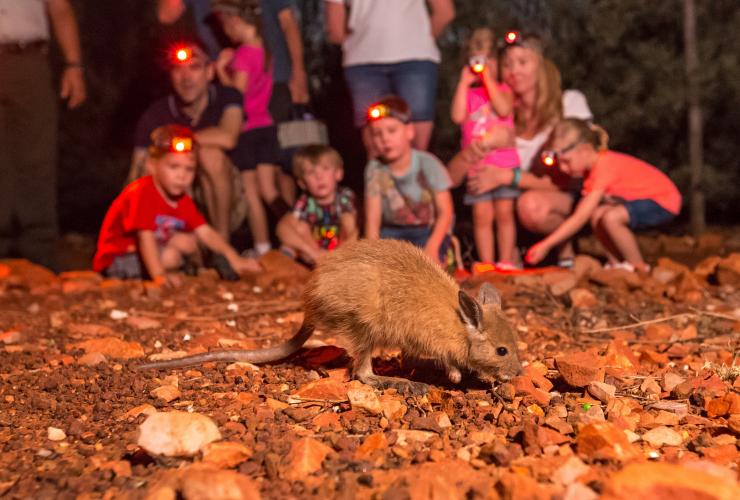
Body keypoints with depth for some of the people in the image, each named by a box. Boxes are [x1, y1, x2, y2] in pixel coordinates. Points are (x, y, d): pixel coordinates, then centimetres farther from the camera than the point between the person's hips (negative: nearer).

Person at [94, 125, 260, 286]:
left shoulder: (182, 200, -1)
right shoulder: (142, 193, -26)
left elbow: (205, 232, -6)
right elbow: (145, 237, -35)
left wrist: (234, 259, -18)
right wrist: (159, 275, -46)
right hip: (115, 261, -8)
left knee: (188, 242, 0)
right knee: (171, 256, -26)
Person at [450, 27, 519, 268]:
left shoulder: (504, 89, 8)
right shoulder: (466, 92, 10)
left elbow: (504, 109, -14)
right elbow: (457, 116, -9)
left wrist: (488, 79, -9)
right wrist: (465, 82, -5)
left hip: (505, 161, -1)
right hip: (476, 164, 1)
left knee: (504, 213, 2)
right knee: (482, 215, 0)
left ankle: (506, 261, 9)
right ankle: (486, 264, 6)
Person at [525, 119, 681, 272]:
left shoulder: (604, 168, -28)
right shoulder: (595, 161, -1)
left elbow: (579, 218, -30)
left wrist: (545, 245, -29)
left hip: (664, 201, -9)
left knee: (611, 217, -30)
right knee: (597, 214, -11)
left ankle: (639, 268, -11)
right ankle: (616, 264, 4)